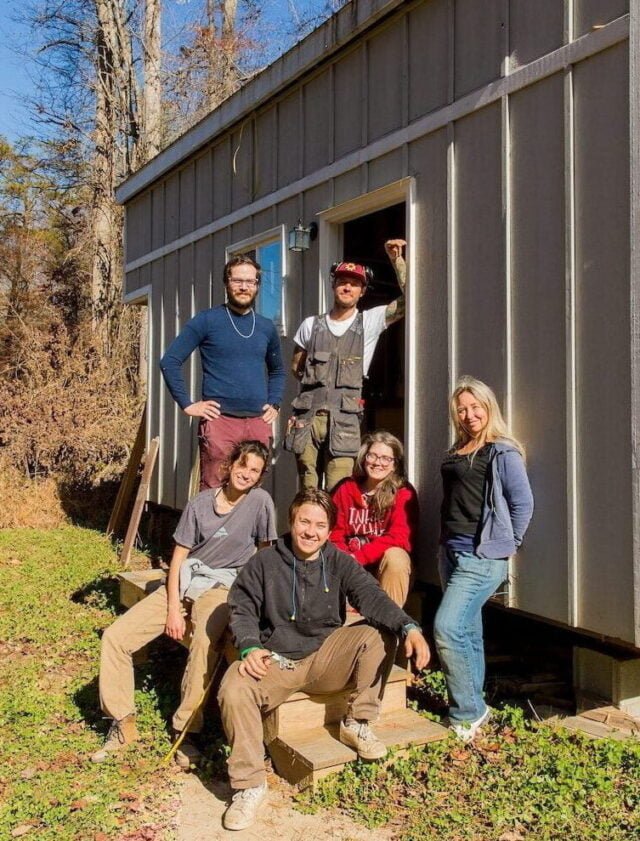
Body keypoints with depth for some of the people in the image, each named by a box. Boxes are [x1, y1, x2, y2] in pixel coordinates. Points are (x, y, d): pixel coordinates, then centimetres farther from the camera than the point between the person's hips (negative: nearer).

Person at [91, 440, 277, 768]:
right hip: (184, 581, 4)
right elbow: (179, 556, 1)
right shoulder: (200, 503, 1)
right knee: (114, 637, -9)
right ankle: (123, 722, 5)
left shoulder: (260, 501, -5)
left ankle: (186, 729, -20)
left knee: (205, 642, -36)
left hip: (222, 587, -4)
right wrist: (173, 608, -8)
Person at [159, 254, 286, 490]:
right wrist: (188, 404, -7)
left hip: (258, 424, 5)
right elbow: (169, 362, -3)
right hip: (220, 421, -4)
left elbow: (277, 371, 28)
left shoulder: (266, 327, 13)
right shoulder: (207, 321, -1)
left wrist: (274, 404, 14)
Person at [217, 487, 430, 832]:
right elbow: (242, 609, -2)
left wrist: (409, 627, -35)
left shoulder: (340, 563, 0)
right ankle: (249, 785, -14)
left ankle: (356, 724, -4)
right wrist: (250, 648, -23)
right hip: (274, 660, -1)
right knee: (234, 689, -30)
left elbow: (371, 597, -15)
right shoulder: (265, 562, -1)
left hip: (326, 657, 2)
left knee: (377, 635, -22)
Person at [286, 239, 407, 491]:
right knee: (308, 492, 7)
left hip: (344, 420, -2)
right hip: (307, 417, 2)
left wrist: (397, 259, -5)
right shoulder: (311, 325, 12)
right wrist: (315, 384, 8)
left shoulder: (370, 322, 6)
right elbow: (296, 366, 21)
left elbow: (408, 298, -3)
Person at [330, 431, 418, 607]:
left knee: (394, 556, -35)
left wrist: (358, 557, -25)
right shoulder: (346, 488, 4)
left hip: (388, 566, -2)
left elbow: (399, 538, -16)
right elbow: (335, 534, 2)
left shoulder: (404, 493, -7)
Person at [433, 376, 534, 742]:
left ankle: (468, 712, -1)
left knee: (447, 627, -16)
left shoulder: (502, 453, -8)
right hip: (451, 551, 8)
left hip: (482, 556, -8)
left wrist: (508, 543, -4)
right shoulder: (456, 452, 14)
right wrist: (448, 541, 13)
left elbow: (523, 502, -10)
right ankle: (473, 707, 25)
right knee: (467, 631, 14)